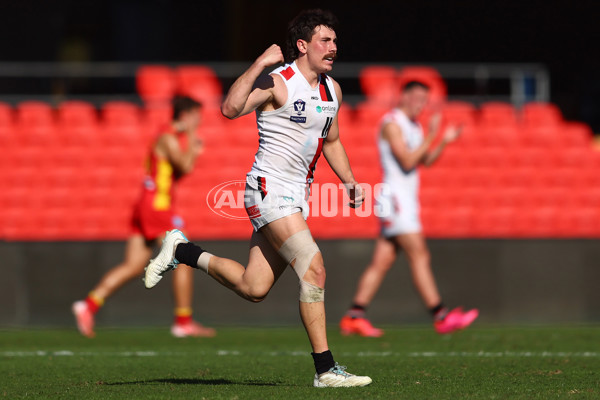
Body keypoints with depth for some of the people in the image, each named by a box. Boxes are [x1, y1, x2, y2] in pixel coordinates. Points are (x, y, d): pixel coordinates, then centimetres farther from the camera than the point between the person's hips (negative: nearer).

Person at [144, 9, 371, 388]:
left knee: (254, 289, 7)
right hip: (269, 190, -8)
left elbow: (332, 141, 27)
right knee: (314, 269, -19)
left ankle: (182, 251, 27)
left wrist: (351, 183, 18)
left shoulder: (332, 89, 13)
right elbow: (230, 108, -28)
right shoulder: (276, 82, -12)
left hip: (297, 196, 8)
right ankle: (325, 368, -16)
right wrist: (259, 65, -30)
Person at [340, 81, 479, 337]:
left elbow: (426, 160, 17)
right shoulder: (392, 124, -11)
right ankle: (441, 318, -13)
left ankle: (353, 317, 6)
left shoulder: (415, 126, 18)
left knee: (382, 261, 6)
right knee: (419, 256, -11)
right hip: (395, 198, -10)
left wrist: (444, 142, 3)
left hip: (407, 201, 10)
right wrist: (431, 136, -17)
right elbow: (407, 162, -18)